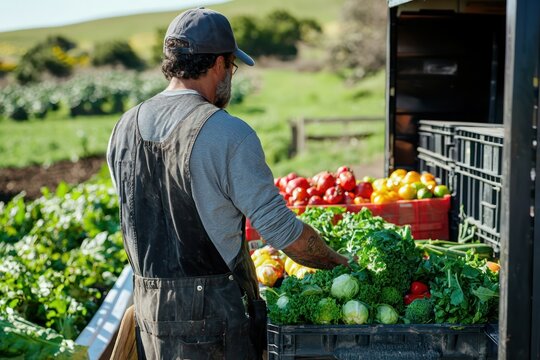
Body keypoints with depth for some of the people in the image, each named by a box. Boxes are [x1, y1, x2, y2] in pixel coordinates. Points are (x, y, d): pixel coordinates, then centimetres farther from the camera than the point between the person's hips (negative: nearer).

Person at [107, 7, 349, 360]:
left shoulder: (124, 128, 3)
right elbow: (282, 230, -16)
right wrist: (340, 263, 0)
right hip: (214, 308, -6)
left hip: (149, 305, 6)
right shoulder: (229, 134, -18)